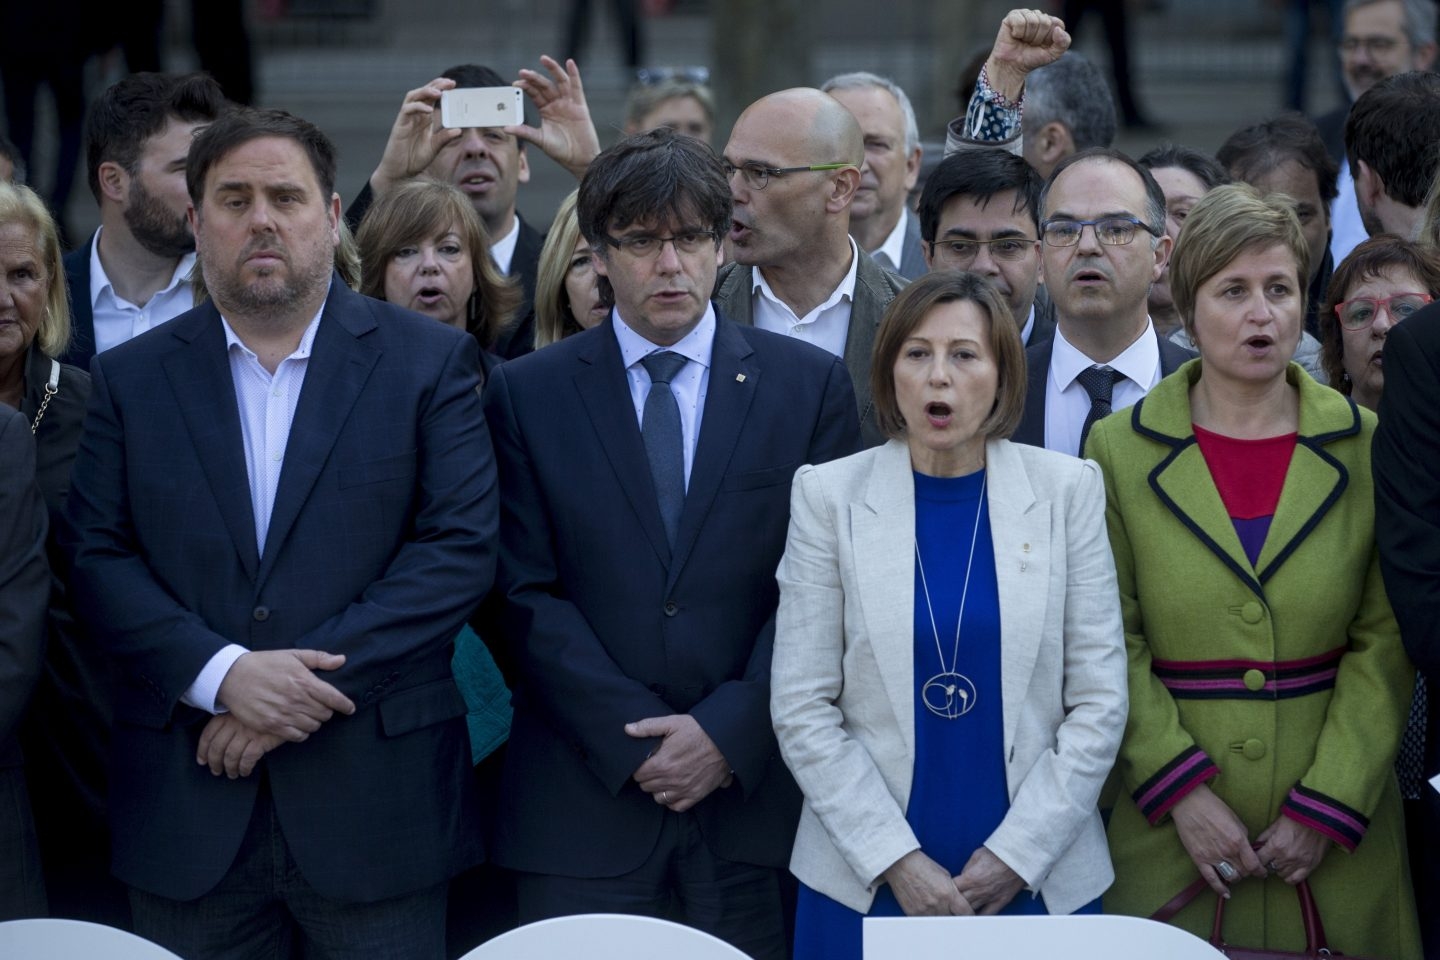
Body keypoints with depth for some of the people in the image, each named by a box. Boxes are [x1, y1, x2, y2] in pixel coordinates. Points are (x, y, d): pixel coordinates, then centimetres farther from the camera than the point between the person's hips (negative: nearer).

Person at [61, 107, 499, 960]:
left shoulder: (431, 361, 2)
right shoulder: (131, 379, 8)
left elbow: (461, 547, -6)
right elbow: (99, 559, 1)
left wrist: (316, 679, -14)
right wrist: (223, 673, -14)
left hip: (375, 801, -1)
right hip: (188, 814, 2)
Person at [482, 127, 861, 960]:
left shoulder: (810, 384, 6)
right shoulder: (527, 394, 6)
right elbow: (529, 595, 1)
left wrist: (730, 731, -8)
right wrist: (635, 737, -8)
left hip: (755, 788, 0)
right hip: (584, 803, 0)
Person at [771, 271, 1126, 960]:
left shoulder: (1067, 490, 1)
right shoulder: (829, 496, -2)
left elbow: (1100, 699, -1)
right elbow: (801, 707, -4)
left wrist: (1017, 854, -9)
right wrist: (897, 860, -11)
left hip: (1037, 880, 1)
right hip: (867, 883, 0)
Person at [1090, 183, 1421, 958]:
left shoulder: (1366, 448, 3)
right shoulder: (1119, 451, 2)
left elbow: (1385, 641, -1)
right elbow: (1111, 641, -2)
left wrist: (1325, 807, -9)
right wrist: (1182, 791, -11)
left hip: (1333, 829, 1)